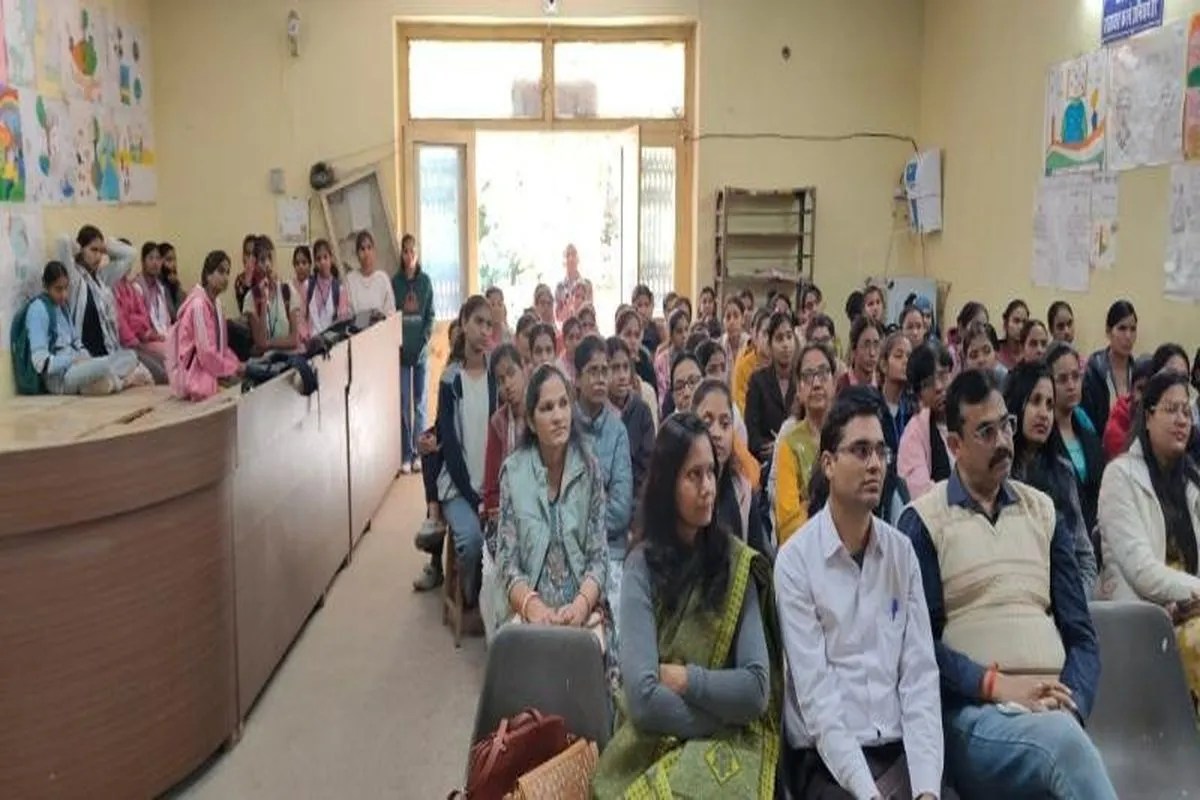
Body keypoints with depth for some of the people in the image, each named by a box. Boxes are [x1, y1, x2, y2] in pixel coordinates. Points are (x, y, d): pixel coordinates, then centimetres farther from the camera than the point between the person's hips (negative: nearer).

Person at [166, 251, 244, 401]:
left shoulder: (216, 303, 8)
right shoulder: (199, 304, -19)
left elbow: (222, 346, 14)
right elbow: (206, 353, -21)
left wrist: (236, 365, -1)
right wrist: (233, 368, -11)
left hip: (210, 370, 8)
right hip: (194, 377, -8)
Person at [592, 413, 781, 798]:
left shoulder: (738, 563, 0)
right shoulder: (642, 565, -3)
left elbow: (756, 689, -5)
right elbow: (642, 697, -12)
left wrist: (682, 678, -10)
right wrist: (722, 714, -9)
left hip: (725, 747, 0)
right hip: (652, 745, 0)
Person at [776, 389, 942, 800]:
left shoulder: (902, 552, 5)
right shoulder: (795, 560, -8)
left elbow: (920, 673, -1)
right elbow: (815, 691, -12)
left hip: (900, 749, 4)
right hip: (826, 758, -3)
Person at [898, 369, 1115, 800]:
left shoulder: (1043, 511, 16)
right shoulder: (923, 521, 2)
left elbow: (1079, 629, 12)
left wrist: (1071, 703, -4)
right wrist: (994, 684, -16)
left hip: (1053, 712, 4)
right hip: (973, 711, -3)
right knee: (1062, 740, -33)